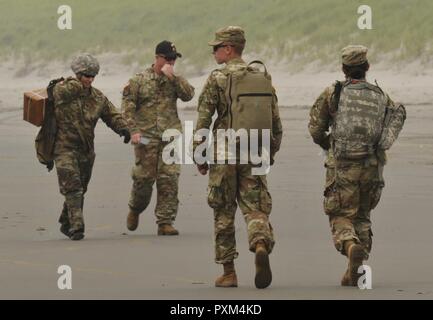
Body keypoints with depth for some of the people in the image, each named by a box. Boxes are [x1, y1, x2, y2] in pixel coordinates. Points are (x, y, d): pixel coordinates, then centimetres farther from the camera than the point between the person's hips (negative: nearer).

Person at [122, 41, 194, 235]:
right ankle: (135, 209, 30)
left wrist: (173, 77, -12)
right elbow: (128, 106, -1)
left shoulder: (174, 80, 13)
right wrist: (133, 130, -11)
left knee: (169, 179, -6)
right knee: (144, 178, 1)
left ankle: (165, 222, -2)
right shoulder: (139, 80, 3)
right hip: (146, 138, -2)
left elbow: (188, 95, -4)